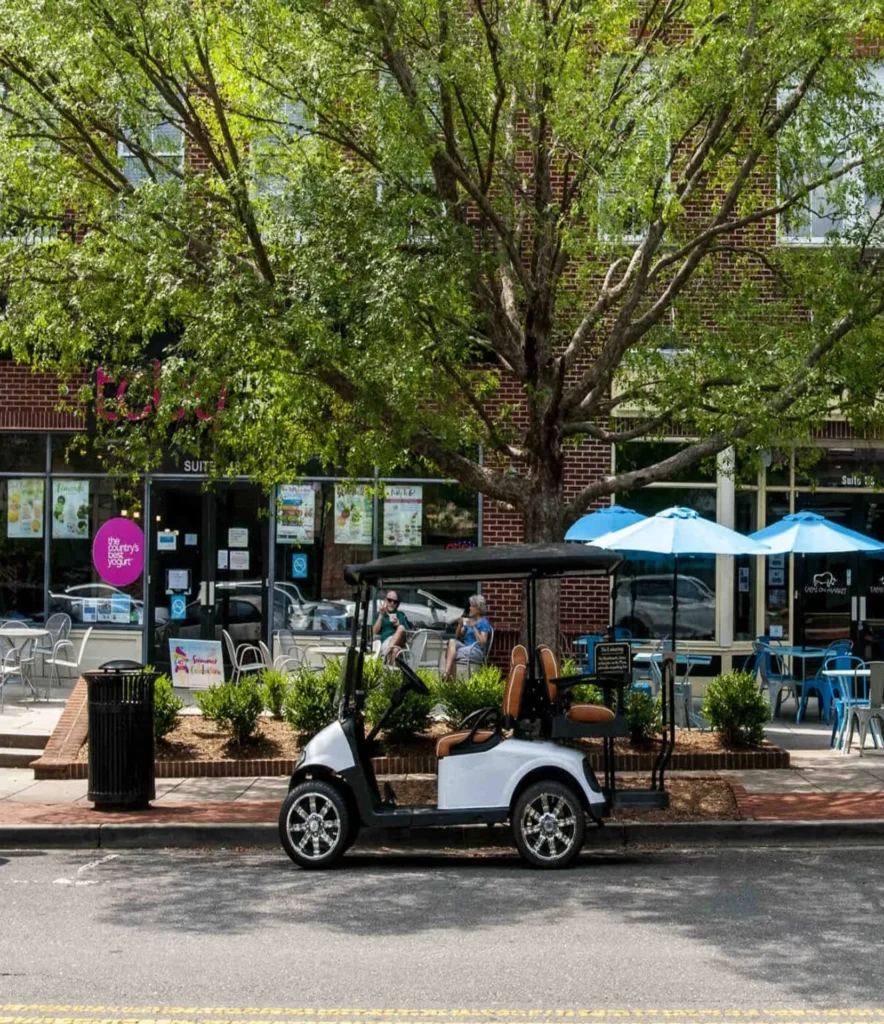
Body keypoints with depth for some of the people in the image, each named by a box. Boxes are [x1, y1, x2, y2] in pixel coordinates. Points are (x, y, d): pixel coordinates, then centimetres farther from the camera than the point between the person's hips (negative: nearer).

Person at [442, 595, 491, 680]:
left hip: (477, 651, -6)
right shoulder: (469, 620, 20)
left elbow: (482, 642, -12)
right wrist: (460, 624, 2)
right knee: (452, 642, -25)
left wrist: (473, 627, -15)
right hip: (465, 647, 6)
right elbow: (457, 636, 20)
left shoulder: (484, 623, -2)